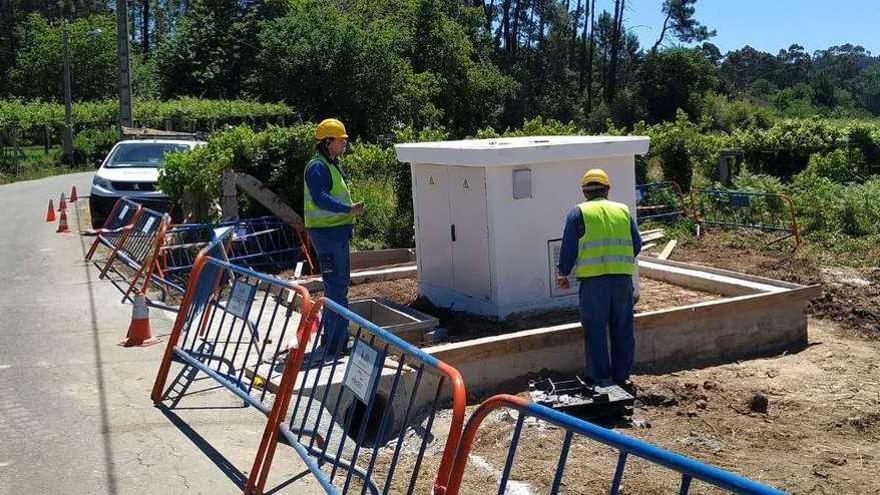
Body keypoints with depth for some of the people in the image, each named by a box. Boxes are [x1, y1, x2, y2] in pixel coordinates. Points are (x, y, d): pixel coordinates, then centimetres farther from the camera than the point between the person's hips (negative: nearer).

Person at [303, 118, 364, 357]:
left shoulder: (333, 165, 18)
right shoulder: (318, 167, -15)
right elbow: (320, 198, -26)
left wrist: (351, 209, 13)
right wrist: (350, 209, -29)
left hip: (337, 230, 11)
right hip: (326, 232, -11)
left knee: (339, 284, 18)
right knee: (336, 286, -10)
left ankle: (333, 336, 29)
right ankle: (335, 342, -5)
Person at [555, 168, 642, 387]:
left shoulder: (578, 213, 4)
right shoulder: (623, 210, 14)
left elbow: (568, 248, -1)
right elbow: (637, 244, 15)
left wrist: (563, 274, 13)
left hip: (593, 280, -3)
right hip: (623, 278, 3)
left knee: (595, 330, 5)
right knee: (623, 330, 12)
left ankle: (601, 378, 7)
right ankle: (621, 376, 18)